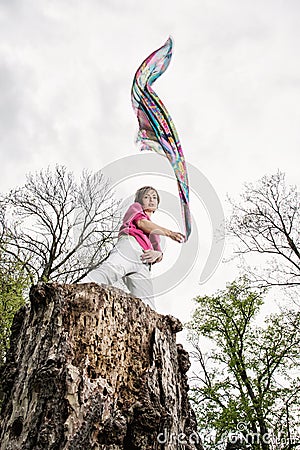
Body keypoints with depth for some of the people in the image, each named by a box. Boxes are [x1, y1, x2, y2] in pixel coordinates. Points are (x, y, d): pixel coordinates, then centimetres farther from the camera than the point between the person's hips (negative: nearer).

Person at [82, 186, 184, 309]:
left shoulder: (155, 232, 44)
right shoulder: (136, 207, 31)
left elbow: (159, 253, 26)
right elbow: (141, 223, 7)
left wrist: (157, 254, -1)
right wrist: (169, 233, -2)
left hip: (143, 264, 7)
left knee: (147, 307, -13)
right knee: (110, 271, -37)